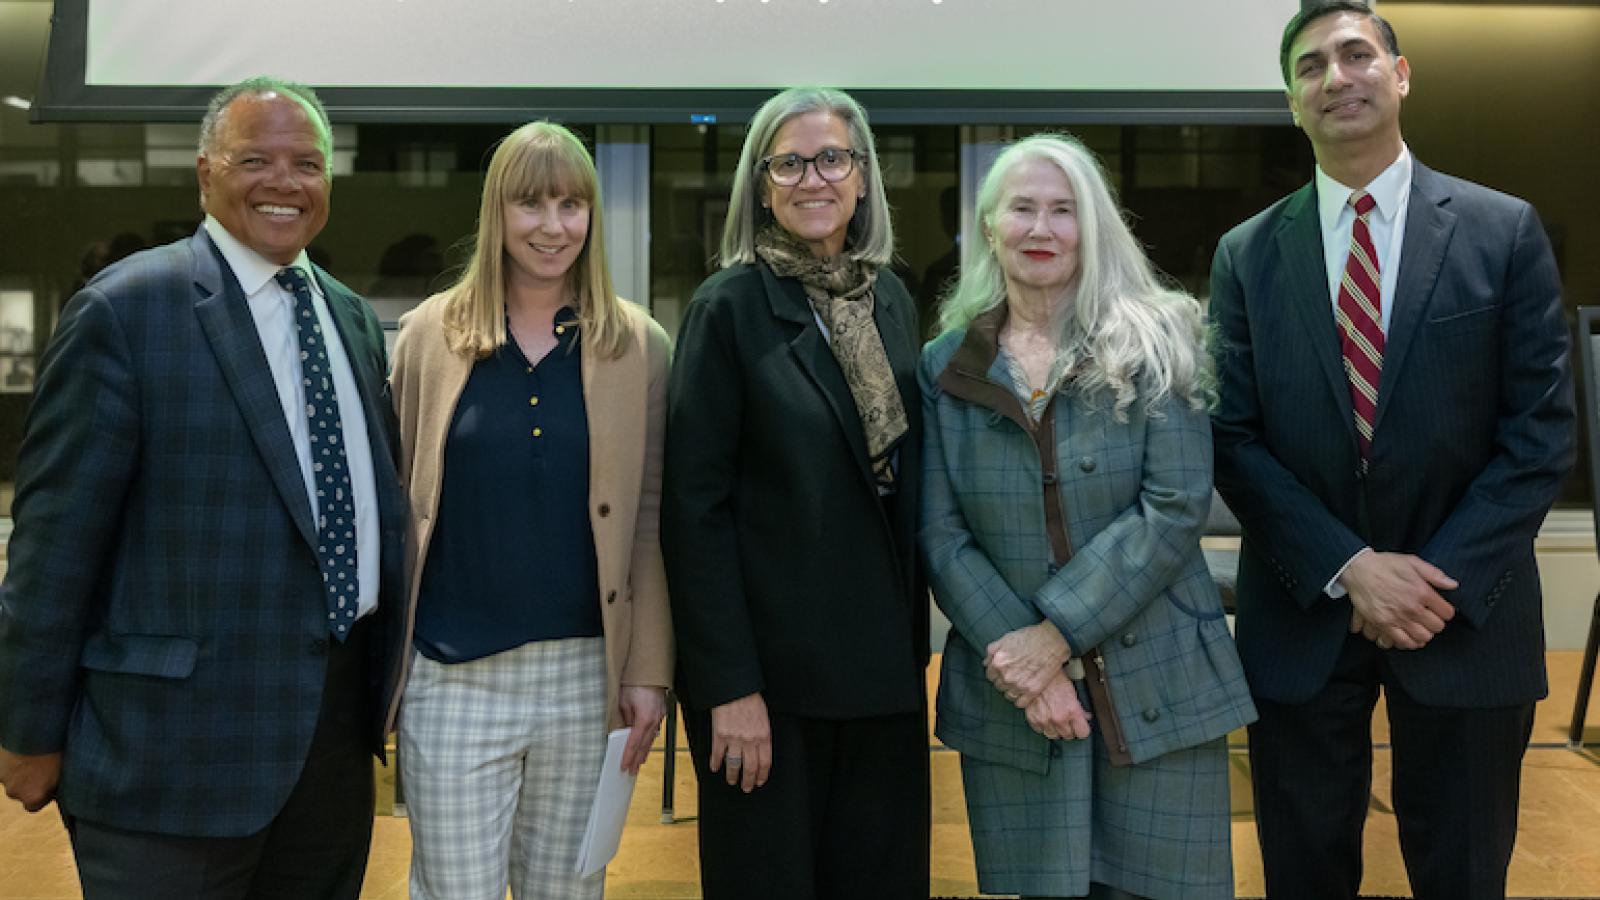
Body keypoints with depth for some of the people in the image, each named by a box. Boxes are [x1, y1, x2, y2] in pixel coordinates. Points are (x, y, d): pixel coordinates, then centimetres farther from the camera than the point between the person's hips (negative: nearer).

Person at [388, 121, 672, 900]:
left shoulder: (637, 346, 2)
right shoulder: (430, 333, 1)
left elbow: (650, 518, 3)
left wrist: (649, 669, 0)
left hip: (586, 676, 1)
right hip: (455, 679, -1)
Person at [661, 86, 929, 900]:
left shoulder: (892, 301, 9)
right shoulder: (729, 307, -8)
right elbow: (694, 507, -11)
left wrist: (916, 646, 10)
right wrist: (729, 685, -15)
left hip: (883, 664, 5)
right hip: (770, 667, -5)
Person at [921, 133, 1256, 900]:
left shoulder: (1152, 346, 0)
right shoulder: (946, 367, 6)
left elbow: (1177, 506, -10)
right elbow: (941, 537, 1)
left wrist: (1057, 634, -15)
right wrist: (1021, 660, -11)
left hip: (1154, 685, -1)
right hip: (1011, 696, 2)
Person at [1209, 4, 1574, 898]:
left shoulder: (1505, 231, -1)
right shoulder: (1248, 254, 2)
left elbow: (1542, 432, -4)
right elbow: (1235, 439, -2)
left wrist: (1445, 580, -13)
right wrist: (1348, 569, -13)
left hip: (1465, 614, -1)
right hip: (1303, 615, 1)